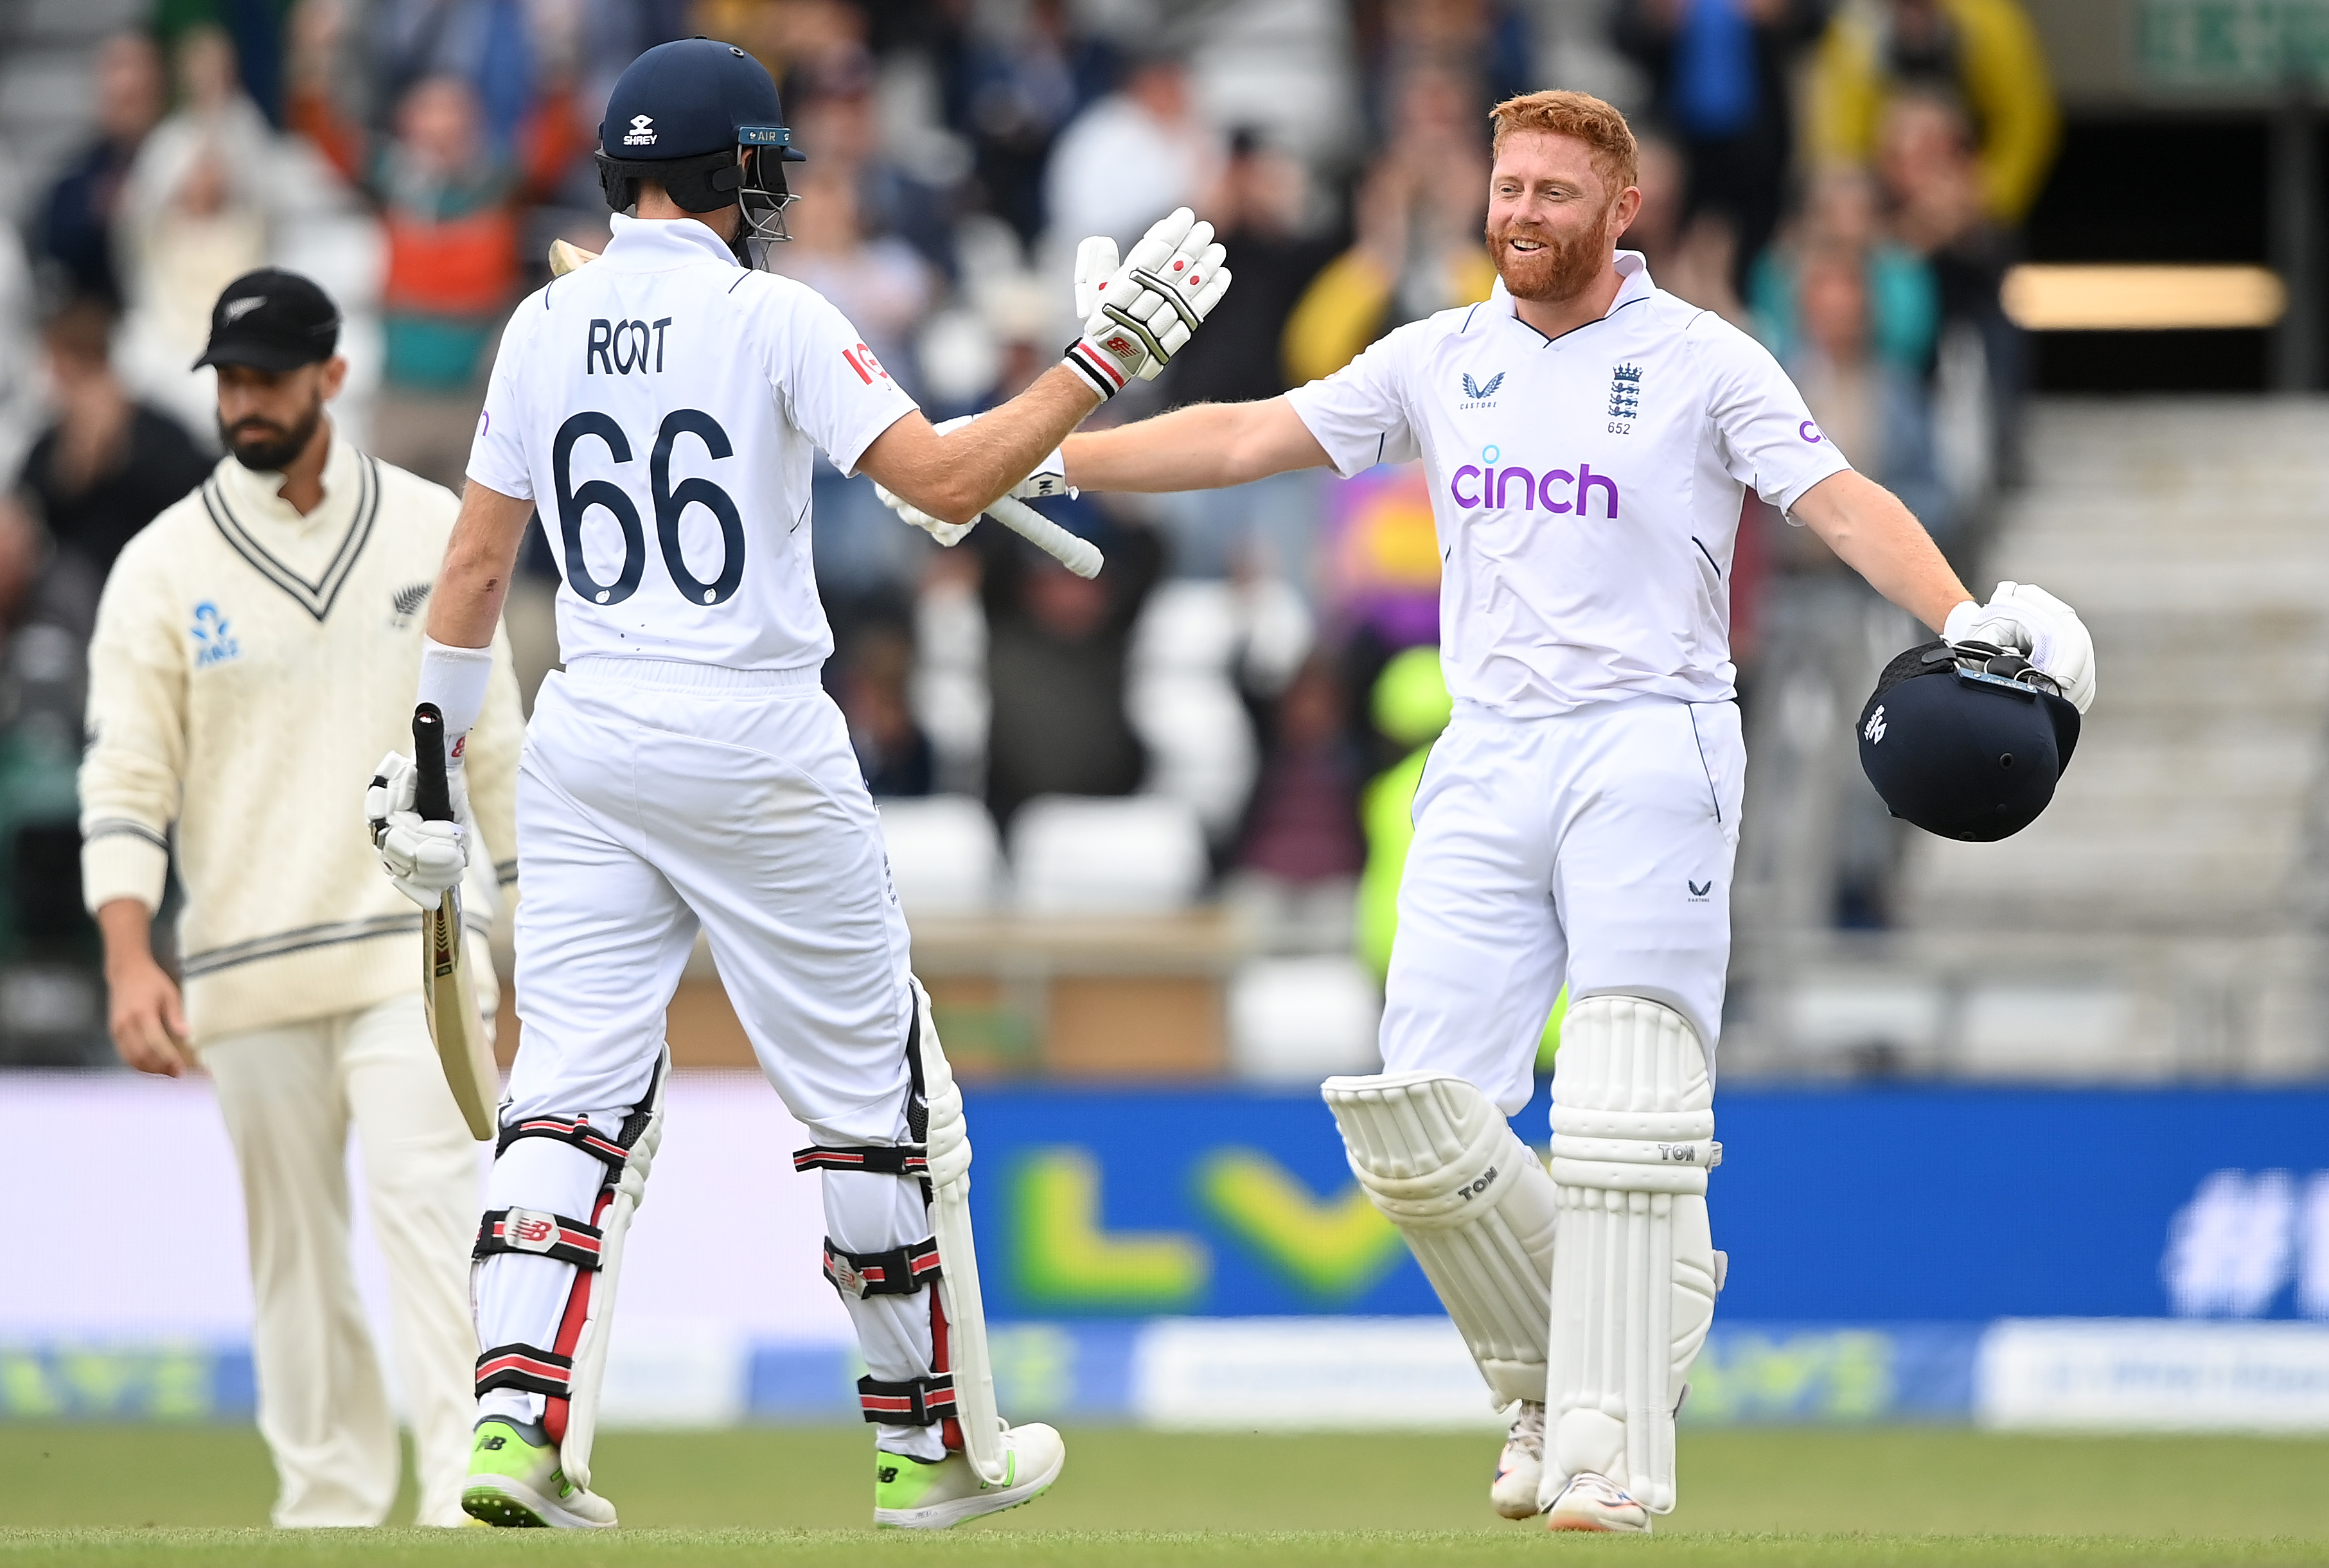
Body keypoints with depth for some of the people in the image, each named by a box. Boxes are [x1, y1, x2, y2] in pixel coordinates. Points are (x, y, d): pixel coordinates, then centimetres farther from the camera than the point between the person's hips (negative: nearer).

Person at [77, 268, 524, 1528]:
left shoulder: (434, 530, 6)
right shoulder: (165, 565, 1)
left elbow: (488, 738, 11)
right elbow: (125, 776, -4)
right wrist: (129, 960, -16)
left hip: (415, 948, -1)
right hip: (247, 965, 1)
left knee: (425, 1200, -14)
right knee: (292, 1247, 4)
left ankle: (471, 1503, -20)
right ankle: (329, 1507, 13)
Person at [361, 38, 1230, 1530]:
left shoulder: (546, 327, 6)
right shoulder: (773, 319, -9)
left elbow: (477, 562, 8)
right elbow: (945, 482, -16)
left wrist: (428, 758, 14)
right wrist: (1106, 359, -10)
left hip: (587, 752, 4)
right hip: (759, 759, -4)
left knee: (575, 1090, 3)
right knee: (875, 1095, 9)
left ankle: (515, 1422, -14)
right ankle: (935, 1443, 16)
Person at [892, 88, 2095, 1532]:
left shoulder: (1701, 361, -1)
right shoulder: (1444, 361, 13)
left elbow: (1843, 502, -10)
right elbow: (1243, 437, 15)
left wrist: (1967, 620, -27)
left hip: (1650, 749, -5)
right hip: (1489, 763, 5)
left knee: (1623, 1123, -13)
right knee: (1417, 1126, -4)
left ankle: (1614, 1442, -11)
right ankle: (1550, 1375, 16)